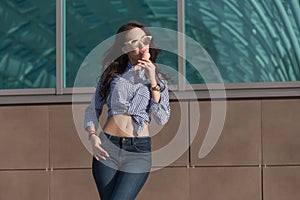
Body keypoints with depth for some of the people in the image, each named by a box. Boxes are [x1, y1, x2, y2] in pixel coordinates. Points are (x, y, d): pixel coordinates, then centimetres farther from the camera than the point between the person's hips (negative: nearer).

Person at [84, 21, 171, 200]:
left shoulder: (158, 79, 11)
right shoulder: (113, 73, 10)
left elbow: (162, 120, 0)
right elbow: (93, 109, 13)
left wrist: (153, 83, -5)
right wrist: (93, 135, -4)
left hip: (139, 151, -1)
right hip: (107, 147, 1)